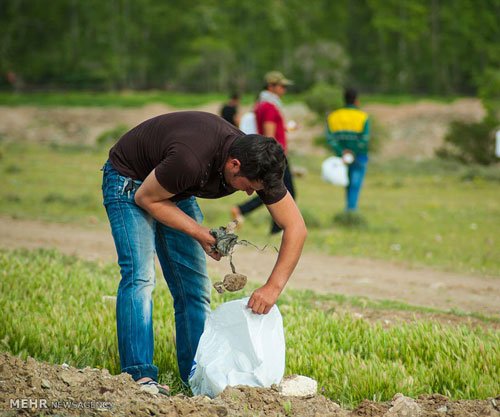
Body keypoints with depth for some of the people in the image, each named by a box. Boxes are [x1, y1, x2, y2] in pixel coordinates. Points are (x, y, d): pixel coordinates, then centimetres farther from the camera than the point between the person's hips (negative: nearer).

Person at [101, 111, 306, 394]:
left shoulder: (258, 165, -22)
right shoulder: (190, 160, -41)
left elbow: (296, 228, -17)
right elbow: (146, 198, -24)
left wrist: (274, 287, -27)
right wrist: (199, 233, -26)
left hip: (176, 193, 7)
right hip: (131, 184, -7)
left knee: (195, 287, 0)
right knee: (140, 276, -21)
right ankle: (139, 375, -25)